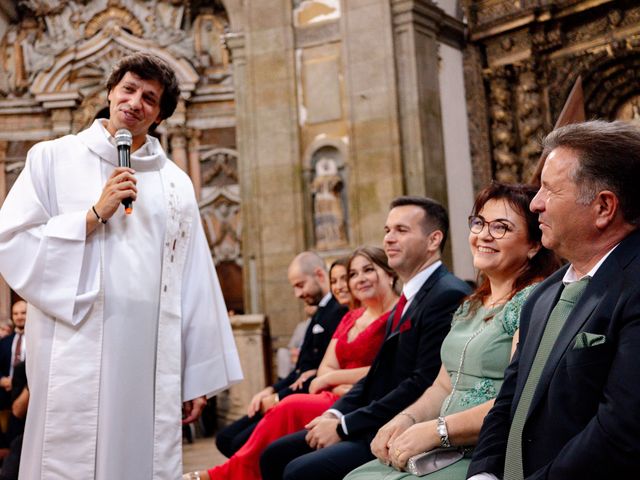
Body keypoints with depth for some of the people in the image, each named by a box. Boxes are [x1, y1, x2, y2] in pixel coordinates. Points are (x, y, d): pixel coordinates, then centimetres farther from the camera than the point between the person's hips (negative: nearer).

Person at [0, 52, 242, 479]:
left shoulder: (175, 182, 12)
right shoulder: (53, 158, 7)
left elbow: (193, 283, 9)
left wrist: (198, 376, 7)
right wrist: (95, 215, -10)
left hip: (152, 359, 2)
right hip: (76, 356, -2)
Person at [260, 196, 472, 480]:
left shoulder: (448, 295, -15)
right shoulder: (409, 298, 16)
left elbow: (423, 383, -21)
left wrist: (344, 426, -16)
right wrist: (335, 414, -1)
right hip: (377, 425, 9)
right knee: (275, 456, 7)